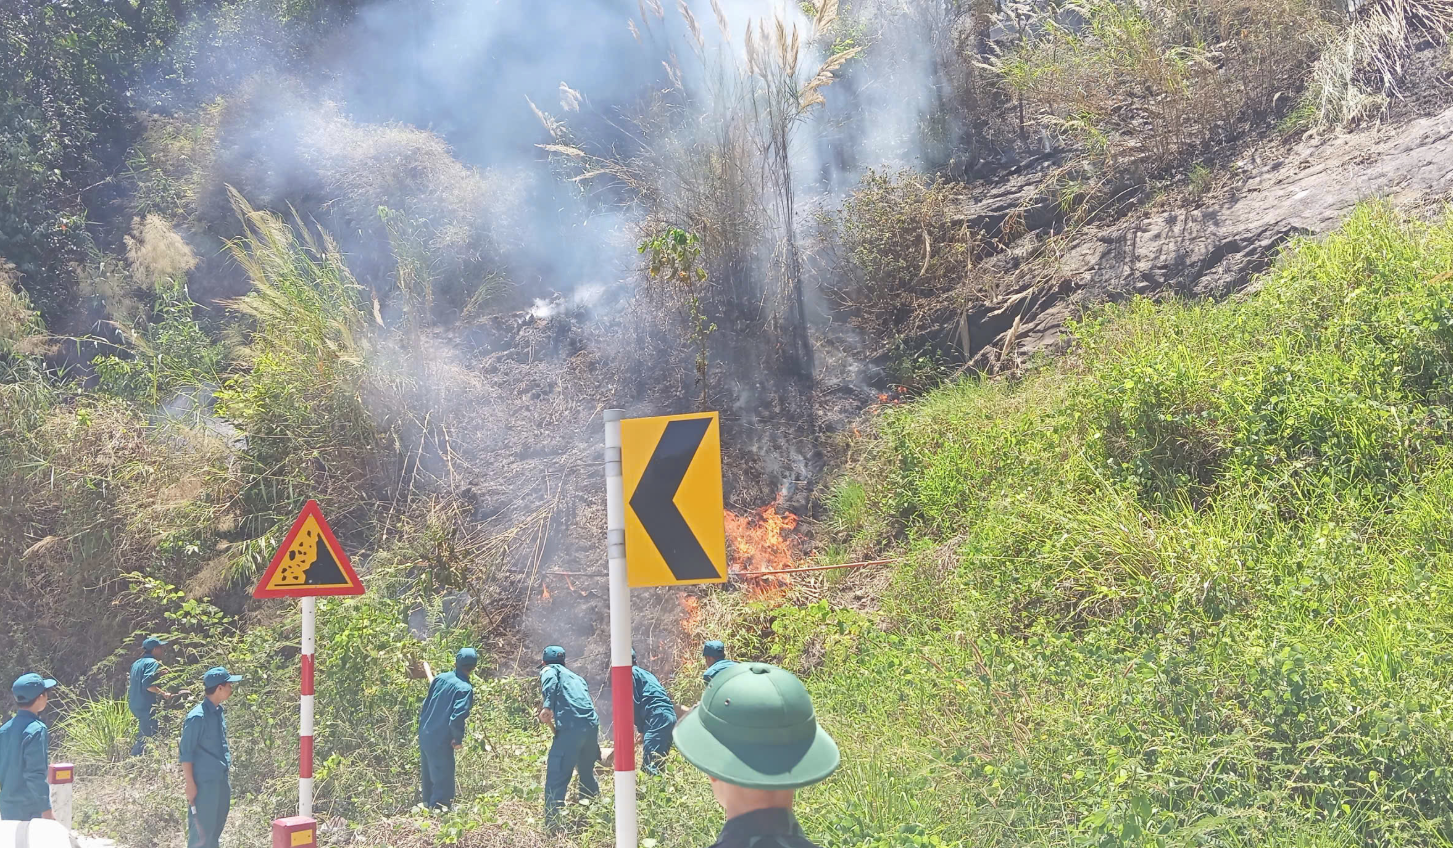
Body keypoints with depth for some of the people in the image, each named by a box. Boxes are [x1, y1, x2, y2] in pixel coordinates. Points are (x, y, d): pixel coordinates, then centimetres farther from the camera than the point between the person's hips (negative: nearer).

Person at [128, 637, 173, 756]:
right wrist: (163, 694, -23)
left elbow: (131, 685, 23)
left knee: (141, 737, 16)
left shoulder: (137, 663, 17)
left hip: (135, 705, 10)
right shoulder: (153, 663, -11)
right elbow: (147, 683, -24)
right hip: (147, 706, -10)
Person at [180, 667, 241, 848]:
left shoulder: (218, 712, 9)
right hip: (204, 783, -9)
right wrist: (190, 784, -16)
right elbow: (186, 753, -15)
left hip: (221, 781, 9)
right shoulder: (197, 717, -17)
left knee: (215, 829, 15)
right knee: (201, 832, -4)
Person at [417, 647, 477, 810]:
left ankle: (428, 806, 34)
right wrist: (458, 739, -11)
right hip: (441, 742, -8)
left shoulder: (440, 678, 4)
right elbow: (457, 717, -23)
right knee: (443, 784, 1)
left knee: (428, 778, 22)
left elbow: (426, 704, 11)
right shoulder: (465, 688, -16)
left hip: (424, 736, 8)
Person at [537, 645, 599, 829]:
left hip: (571, 726, -7)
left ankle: (552, 826, -12)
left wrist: (547, 706, -21)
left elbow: (551, 681, -10)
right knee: (587, 774, 24)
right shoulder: (577, 677, 32)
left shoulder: (550, 669, 15)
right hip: (592, 724, 7)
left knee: (556, 777, -5)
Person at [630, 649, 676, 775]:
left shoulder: (631, 673, 3)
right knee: (659, 763, 13)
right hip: (670, 716, 9)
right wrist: (643, 729, 26)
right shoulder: (645, 673, 29)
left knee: (649, 765, -15)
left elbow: (635, 703, -3)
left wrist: (641, 729, 4)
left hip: (658, 717, -9)